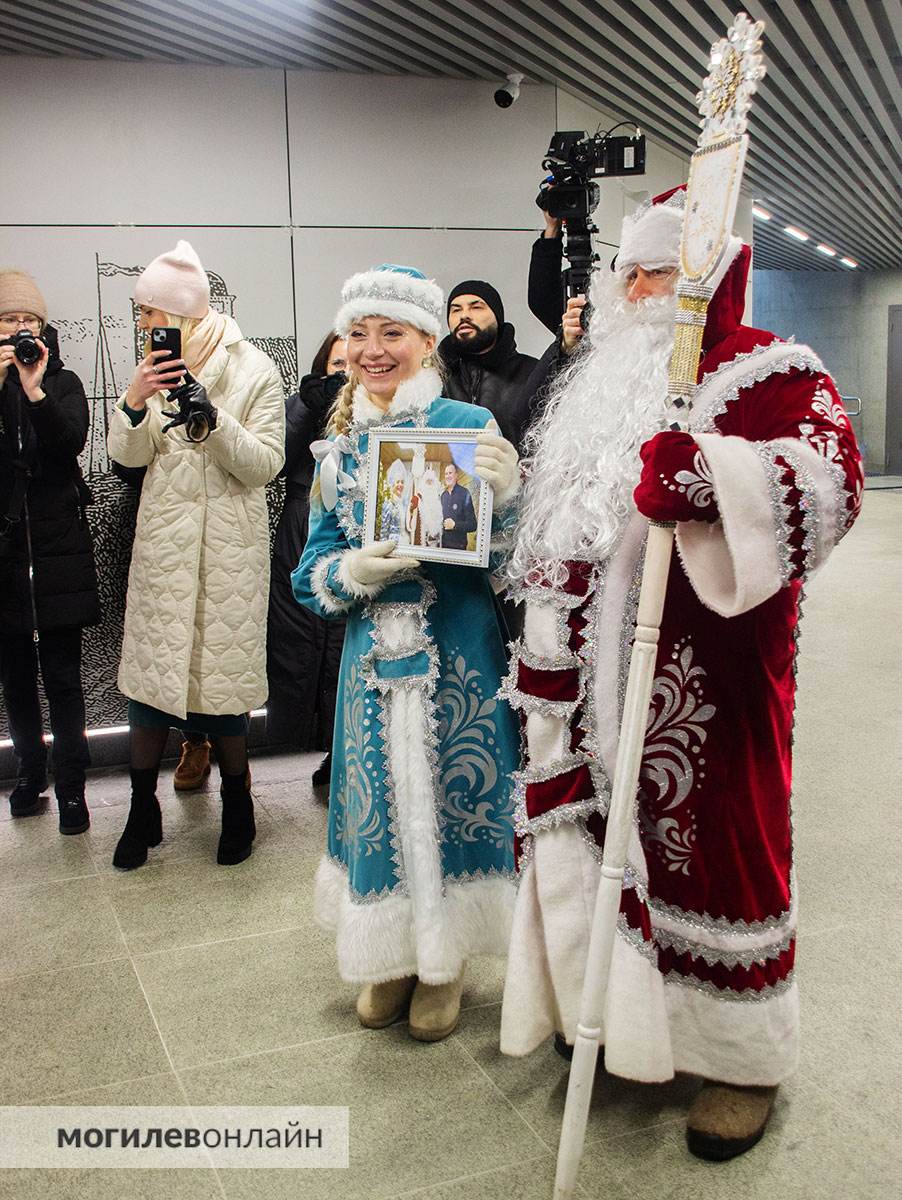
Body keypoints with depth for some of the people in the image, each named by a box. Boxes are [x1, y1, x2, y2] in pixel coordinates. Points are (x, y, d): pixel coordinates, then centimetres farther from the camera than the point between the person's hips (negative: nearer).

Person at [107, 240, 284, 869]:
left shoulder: (254, 369, -4)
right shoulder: (157, 366, 8)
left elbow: (265, 464, -8)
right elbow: (127, 455, 2)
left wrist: (215, 419, -23)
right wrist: (136, 401, -17)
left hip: (229, 543, -4)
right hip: (163, 539, 4)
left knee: (223, 673, 1)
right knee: (150, 669, 5)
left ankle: (237, 805, 22)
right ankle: (144, 811, 19)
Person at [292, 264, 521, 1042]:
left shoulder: (469, 425, -5)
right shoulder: (340, 446, 7)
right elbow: (312, 573, 8)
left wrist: (506, 495, -27)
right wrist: (356, 572, -13)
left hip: (457, 654, -3)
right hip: (374, 653, 4)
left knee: (452, 793, 7)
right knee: (383, 798, 12)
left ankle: (445, 960, 30)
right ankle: (392, 954, 35)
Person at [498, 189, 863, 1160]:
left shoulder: (774, 374, -6)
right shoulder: (605, 388, 17)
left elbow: (829, 481, -24)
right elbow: (561, 529, 24)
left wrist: (707, 474, -40)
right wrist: (545, 662, 21)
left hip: (711, 675, -7)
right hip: (605, 677, 7)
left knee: (715, 843, 2)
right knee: (606, 832, 13)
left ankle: (742, 1053, 22)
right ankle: (619, 1008, 34)